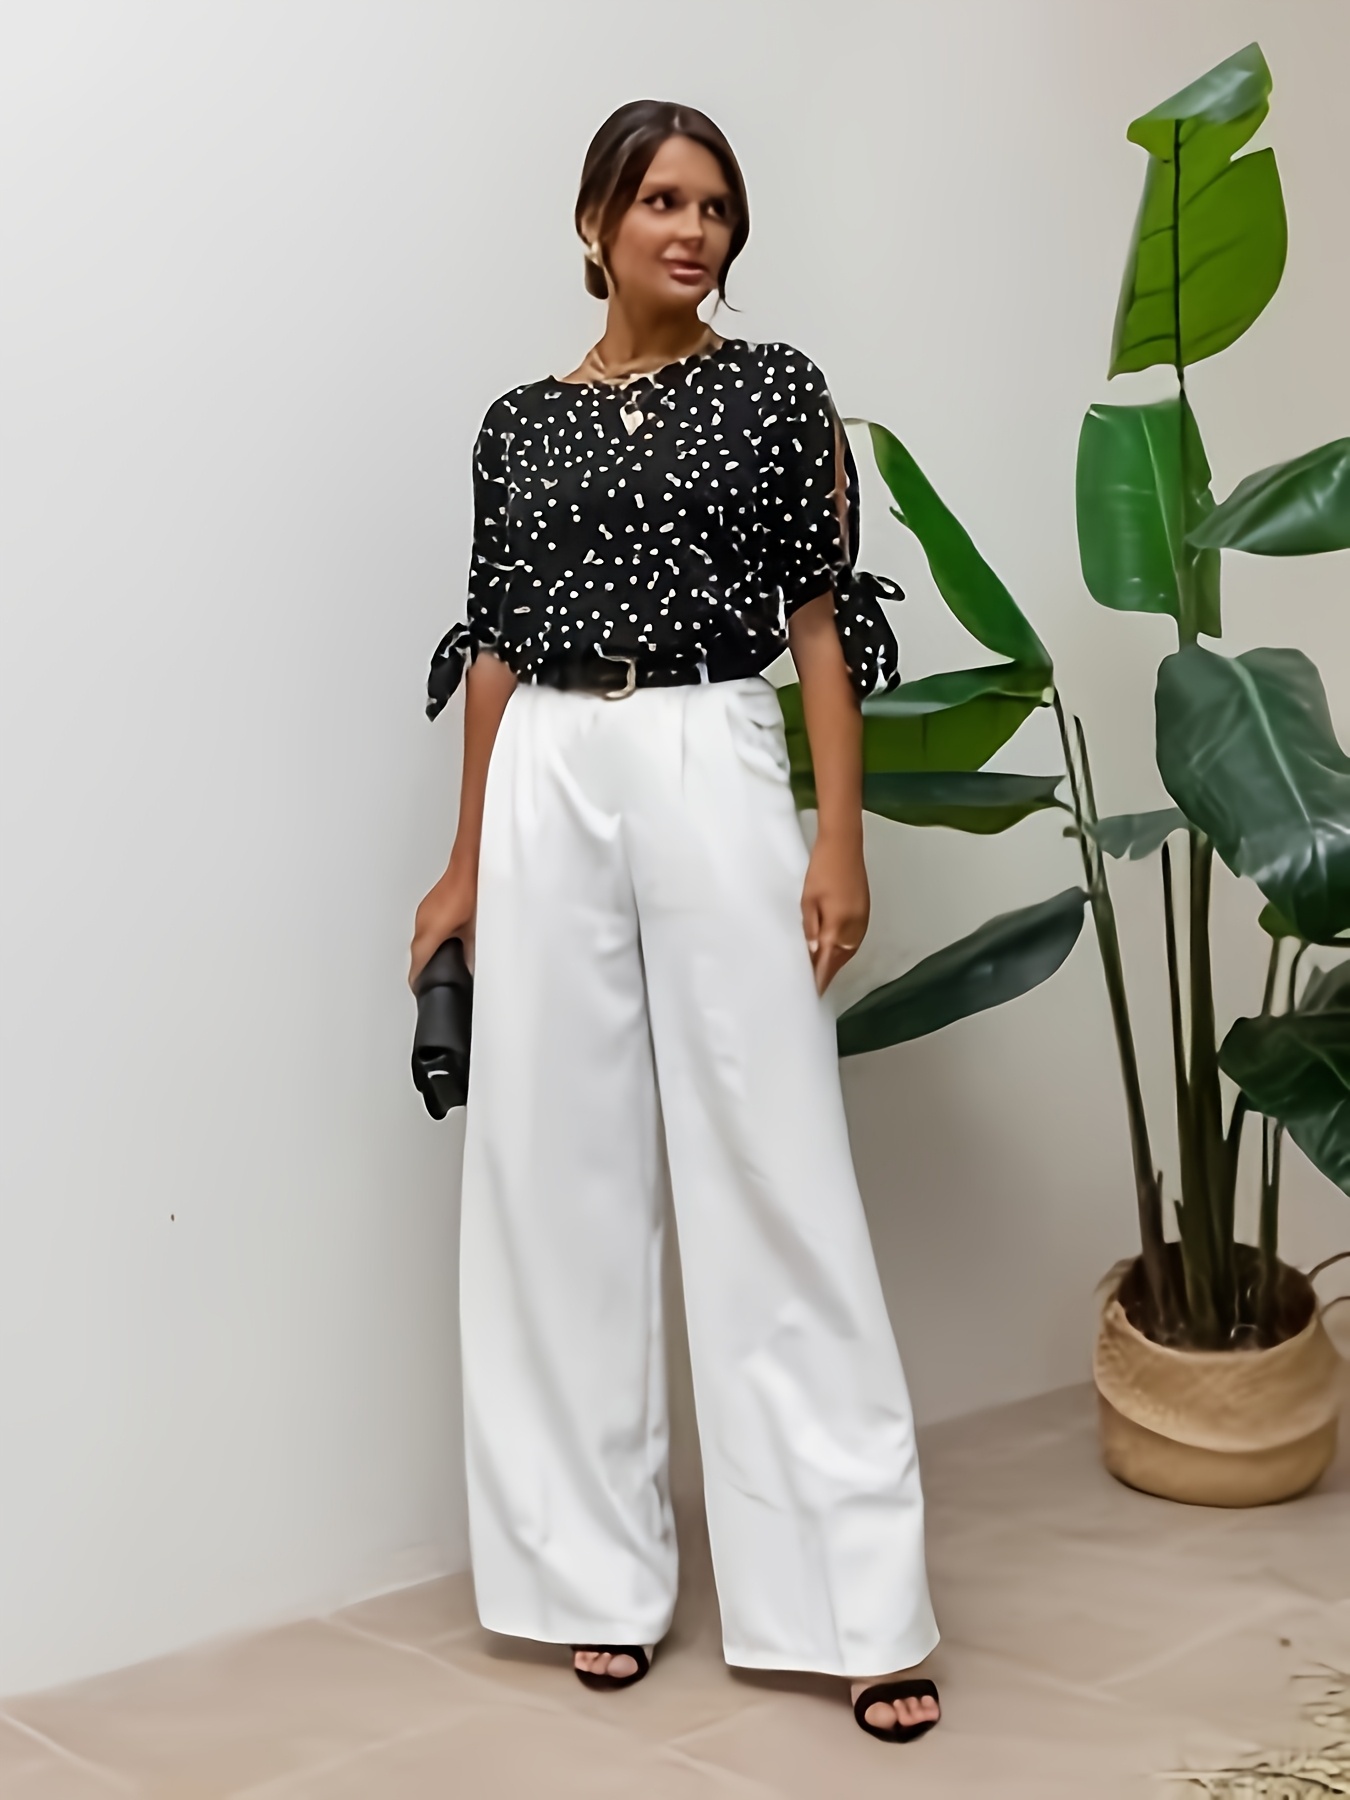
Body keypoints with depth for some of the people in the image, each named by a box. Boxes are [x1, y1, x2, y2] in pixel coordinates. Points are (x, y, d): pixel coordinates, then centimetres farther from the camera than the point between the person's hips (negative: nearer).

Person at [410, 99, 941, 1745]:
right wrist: (466, 860, 9)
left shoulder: (775, 390, 5)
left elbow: (823, 621, 1)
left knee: (771, 1172, -4)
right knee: (561, 1171, 4)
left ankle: (859, 1602, 4)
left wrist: (840, 837, -8)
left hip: (714, 775, -3)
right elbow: (494, 649, 12)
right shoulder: (520, 422, 11)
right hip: (549, 790, 3)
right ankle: (602, 1570, 18)